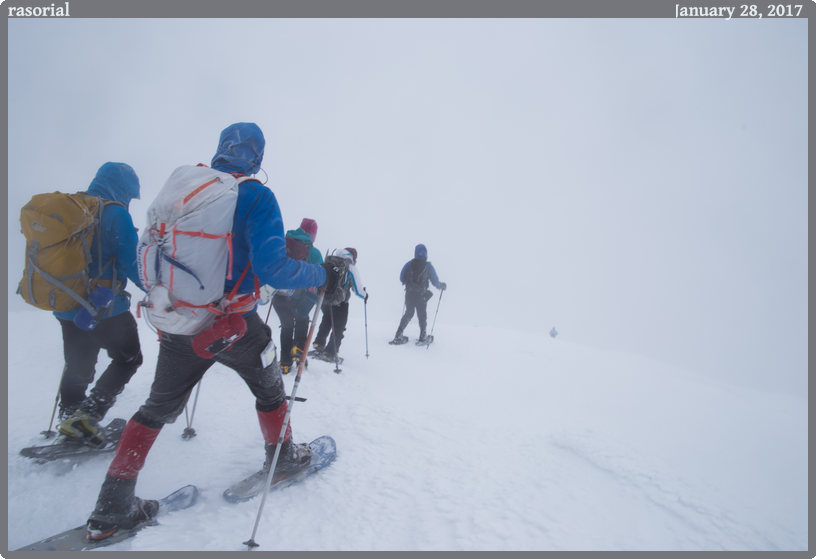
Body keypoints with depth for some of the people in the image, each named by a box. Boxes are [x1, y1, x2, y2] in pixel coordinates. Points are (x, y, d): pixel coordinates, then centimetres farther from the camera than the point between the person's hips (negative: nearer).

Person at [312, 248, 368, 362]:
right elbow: (357, 290, -7)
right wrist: (365, 295, 13)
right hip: (339, 303, -5)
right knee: (338, 328, 11)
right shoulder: (352, 269, -7)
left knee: (327, 320, 29)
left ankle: (319, 344, 30)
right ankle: (330, 354, 12)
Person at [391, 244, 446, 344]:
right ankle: (422, 337, 17)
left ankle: (398, 335, 11)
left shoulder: (409, 264, -1)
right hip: (421, 295, -2)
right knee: (422, 315, 14)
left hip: (409, 294, 3)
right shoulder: (428, 266, -5)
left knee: (408, 314, 17)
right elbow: (435, 281, 1)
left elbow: (402, 278, 4)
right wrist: (441, 285, 22)